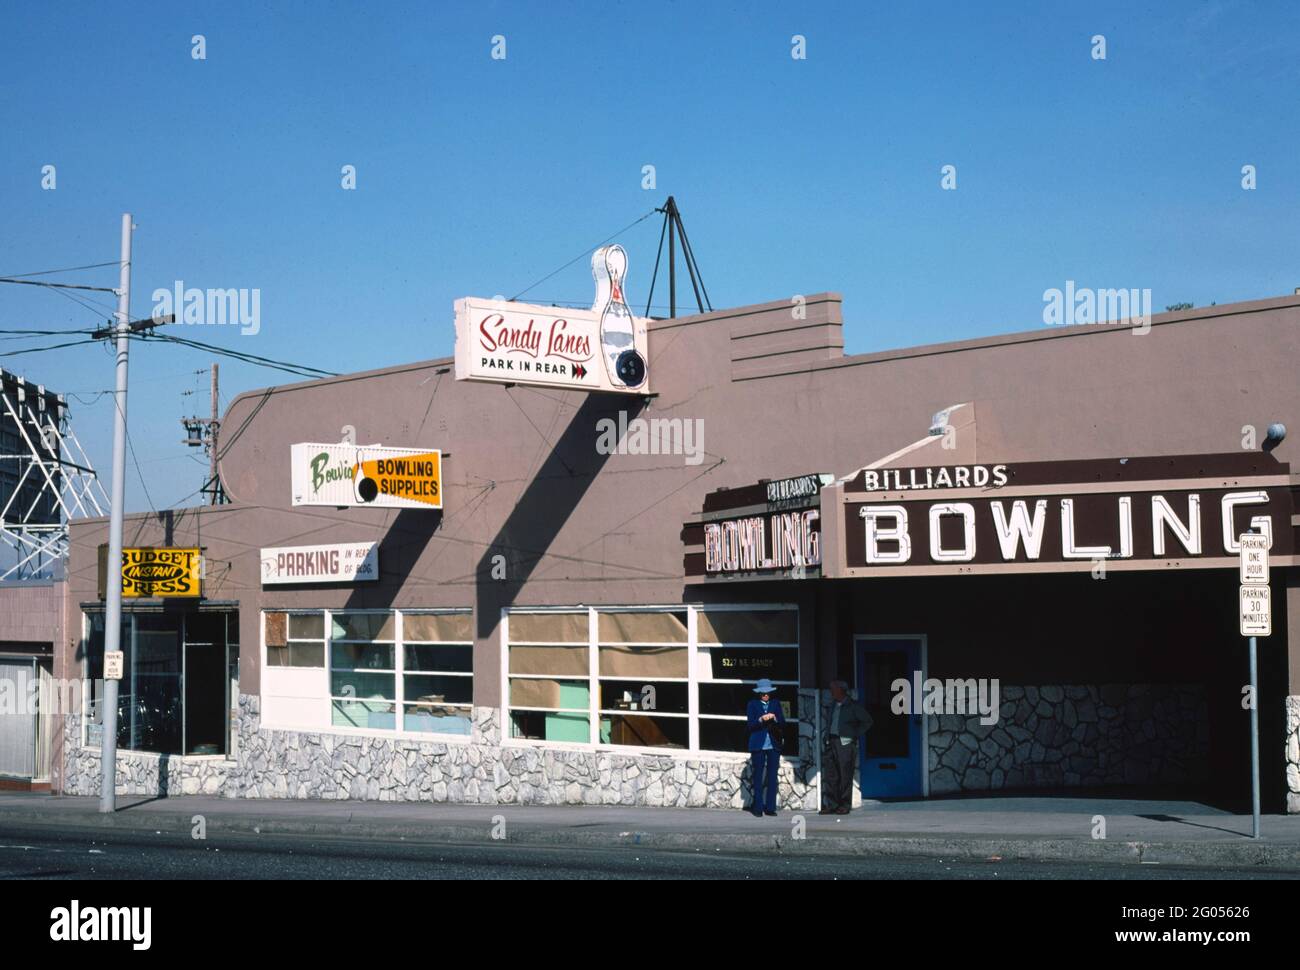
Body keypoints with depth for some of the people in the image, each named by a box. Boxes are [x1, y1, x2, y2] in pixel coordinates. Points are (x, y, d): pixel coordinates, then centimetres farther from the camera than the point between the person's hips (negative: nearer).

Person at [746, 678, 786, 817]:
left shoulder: (776, 704, 11)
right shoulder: (752, 705, 5)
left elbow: (783, 725, 7)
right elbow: (751, 725, -2)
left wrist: (774, 719, -12)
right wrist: (761, 719, -18)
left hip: (773, 744, 2)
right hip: (758, 745, -2)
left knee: (772, 778, 1)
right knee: (758, 778, -1)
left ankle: (770, 807, 5)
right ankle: (758, 808, 4)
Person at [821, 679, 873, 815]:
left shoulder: (853, 706, -2)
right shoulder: (833, 704, 17)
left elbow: (867, 721, 0)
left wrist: (856, 735, -4)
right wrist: (827, 737, 12)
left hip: (845, 743, -6)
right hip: (832, 742, 6)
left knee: (845, 776, -4)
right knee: (831, 775, 2)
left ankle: (845, 806, 0)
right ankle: (832, 805, 5)